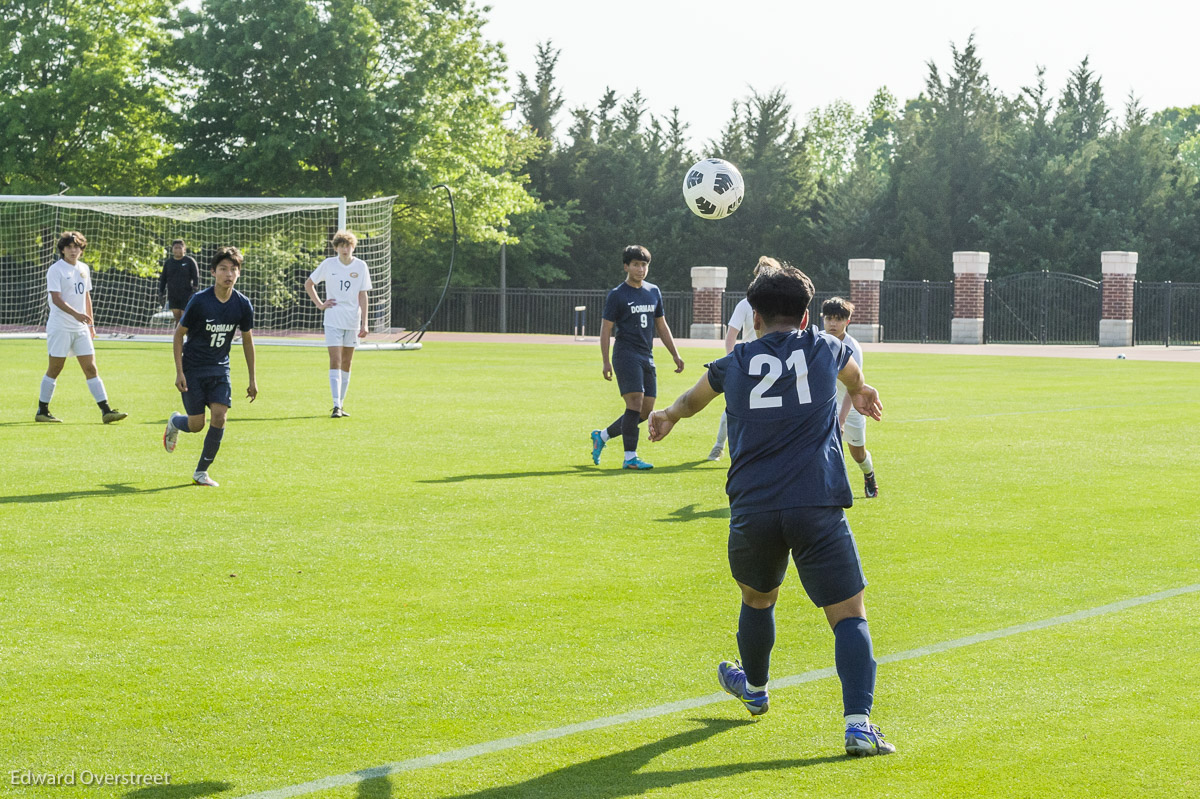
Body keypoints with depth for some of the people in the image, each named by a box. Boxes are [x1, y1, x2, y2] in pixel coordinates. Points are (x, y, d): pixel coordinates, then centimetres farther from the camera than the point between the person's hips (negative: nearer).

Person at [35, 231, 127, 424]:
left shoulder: (84, 269, 13)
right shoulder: (55, 269, -9)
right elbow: (56, 299, -19)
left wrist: (90, 323, 21)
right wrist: (75, 314, -32)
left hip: (80, 328, 6)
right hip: (60, 327, -6)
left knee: (91, 368, 0)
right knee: (55, 369, 0)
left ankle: (106, 411, -4)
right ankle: (42, 411, 11)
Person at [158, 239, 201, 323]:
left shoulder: (190, 261, -1)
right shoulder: (168, 262, 11)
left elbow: (196, 278, -4)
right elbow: (163, 279, 17)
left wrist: (195, 291, -13)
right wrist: (161, 292, 11)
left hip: (186, 297, -4)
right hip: (172, 296, 4)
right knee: (177, 319, 5)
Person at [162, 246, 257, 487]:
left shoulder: (243, 305, -6)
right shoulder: (199, 301, -17)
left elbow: (247, 340, 7)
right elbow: (179, 333, -8)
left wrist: (252, 379, 8)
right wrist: (179, 372, -12)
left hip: (220, 368, 3)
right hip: (193, 369, -3)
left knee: (219, 417, -12)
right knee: (197, 424, -3)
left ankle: (201, 472, 3)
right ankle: (175, 422, 35)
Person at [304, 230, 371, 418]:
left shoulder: (360, 266, 1)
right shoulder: (328, 264, -1)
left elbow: (362, 296, 2)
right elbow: (308, 284, 11)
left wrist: (364, 323, -2)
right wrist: (319, 304, 0)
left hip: (353, 322, 2)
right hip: (333, 321, -2)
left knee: (346, 364, 9)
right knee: (335, 362, -12)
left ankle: (341, 405, 18)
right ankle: (336, 406, -17)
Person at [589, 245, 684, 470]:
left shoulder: (654, 292, 15)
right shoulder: (617, 295, -3)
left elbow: (661, 326, 22)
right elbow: (606, 329, -4)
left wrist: (675, 355, 18)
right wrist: (606, 362, -11)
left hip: (647, 358, 7)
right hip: (626, 356, -7)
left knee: (646, 411, 4)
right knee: (635, 403, -16)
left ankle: (601, 436, 20)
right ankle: (630, 458, -11)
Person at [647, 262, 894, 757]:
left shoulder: (735, 364, 13)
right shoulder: (825, 349, 12)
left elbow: (696, 396, 37)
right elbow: (852, 374, 39)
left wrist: (670, 416, 61)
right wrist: (861, 393, 64)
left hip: (751, 509, 2)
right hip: (817, 507, -2)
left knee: (757, 598, 28)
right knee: (849, 614, -1)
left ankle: (755, 689, 49)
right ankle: (859, 725, -16)